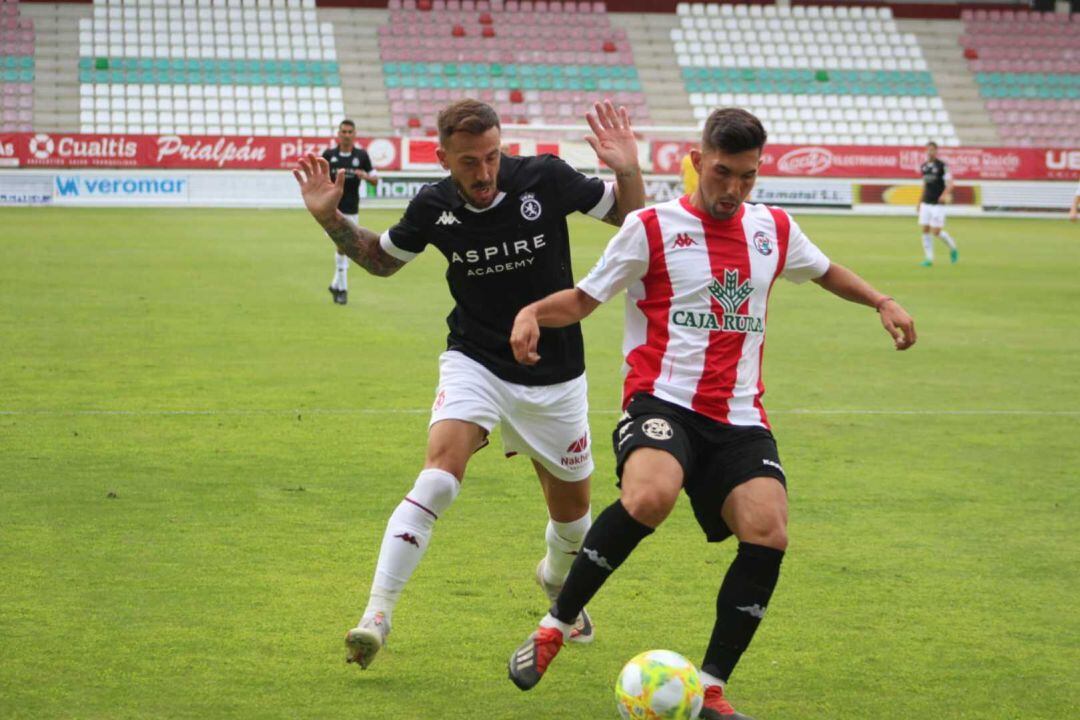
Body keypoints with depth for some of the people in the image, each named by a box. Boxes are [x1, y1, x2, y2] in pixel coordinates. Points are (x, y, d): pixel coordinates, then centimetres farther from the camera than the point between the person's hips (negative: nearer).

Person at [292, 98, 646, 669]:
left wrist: (628, 171, -22)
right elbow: (382, 259, 12)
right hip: (474, 362, -1)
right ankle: (376, 615, -26)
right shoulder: (433, 208, -9)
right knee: (440, 471, -25)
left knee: (572, 508, 13)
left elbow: (631, 216, -1)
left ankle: (558, 580, 49)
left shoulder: (545, 179, -14)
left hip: (553, 374, 1)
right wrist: (331, 219, -4)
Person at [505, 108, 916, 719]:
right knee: (650, 497, -36)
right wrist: (533, 313, -14)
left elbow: (825, 271, 34)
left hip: (740, 420, 4)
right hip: (663, 401, -4)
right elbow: (584, 299, 6)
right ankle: (554, 628, -16)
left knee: (769, 536, -19)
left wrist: (881, 302, 19)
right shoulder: (651, 228, 1)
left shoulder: (775, 229, 14)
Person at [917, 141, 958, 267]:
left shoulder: (942, 166, -8)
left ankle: (953, 248, 18)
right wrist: (920, 202, 22)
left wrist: (945, 194, -30)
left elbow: (949, 183, -12)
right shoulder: (924, 167, 11)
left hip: (938, 204, -6)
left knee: (936, 232, -8)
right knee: (925, 230, -1)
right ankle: (928, 258, 4)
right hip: (926, 204, 6)